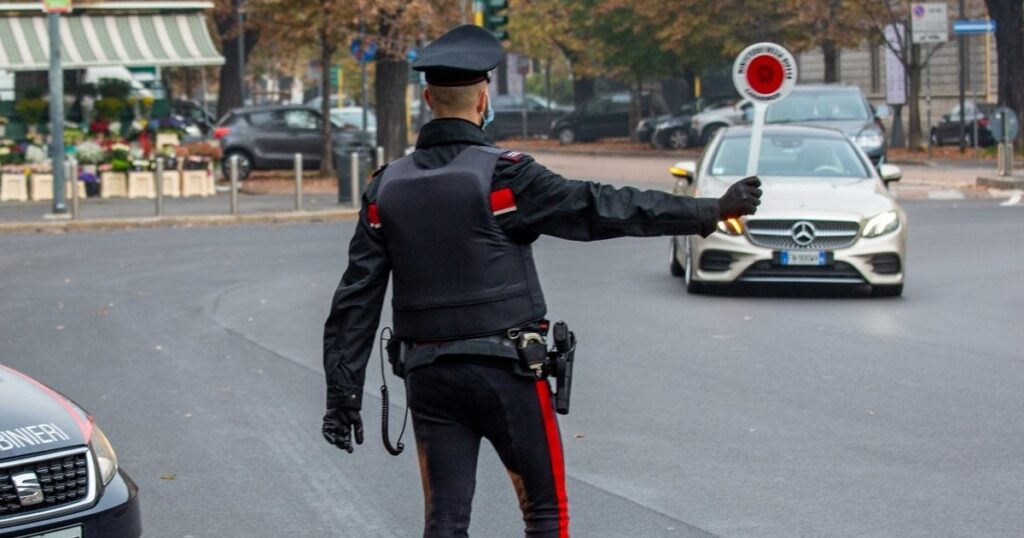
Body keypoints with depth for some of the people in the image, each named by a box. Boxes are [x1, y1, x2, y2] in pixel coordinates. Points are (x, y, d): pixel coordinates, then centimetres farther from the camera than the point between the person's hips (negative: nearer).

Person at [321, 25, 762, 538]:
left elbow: (356, 298, 3)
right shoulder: (501, 174, -12)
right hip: (504, 370, -4)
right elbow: (602, 208, -13)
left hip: (429, 375, 4)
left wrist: (343, 391, 8)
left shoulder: (387, 187, 3)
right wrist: (712, 210, -9)